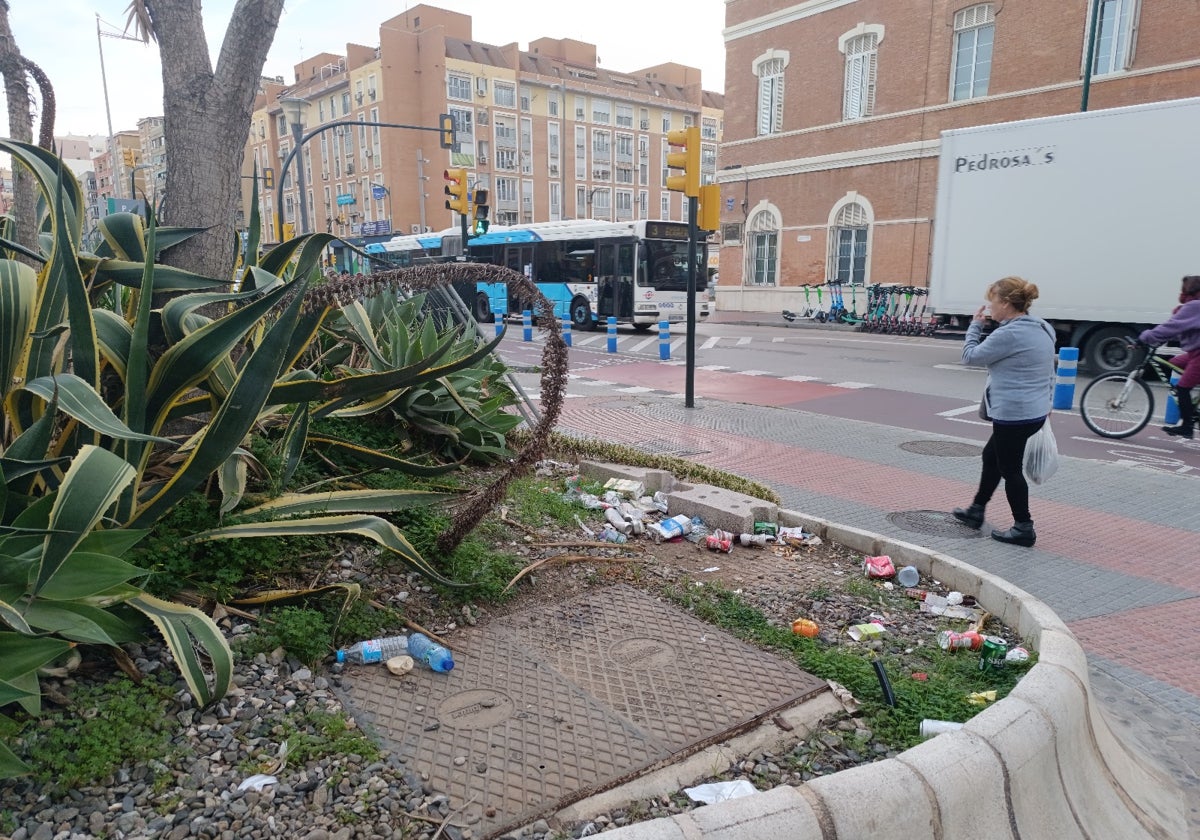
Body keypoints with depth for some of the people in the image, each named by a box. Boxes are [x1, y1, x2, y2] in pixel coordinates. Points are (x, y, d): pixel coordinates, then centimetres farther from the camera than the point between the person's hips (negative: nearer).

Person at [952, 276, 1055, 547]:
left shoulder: (1009, 334, -22)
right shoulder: (1042, 329, 9)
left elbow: (970, 356, -12)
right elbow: (1050, 372, 18)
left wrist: (975, 325, 1)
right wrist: (1045, 401, 27)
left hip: (1013, 415, -10)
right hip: (1035, 411, 10)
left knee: (1010, 469, 3)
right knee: (992, 456, 22)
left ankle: (1023, 529, 13)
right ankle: (976, 511, 34)